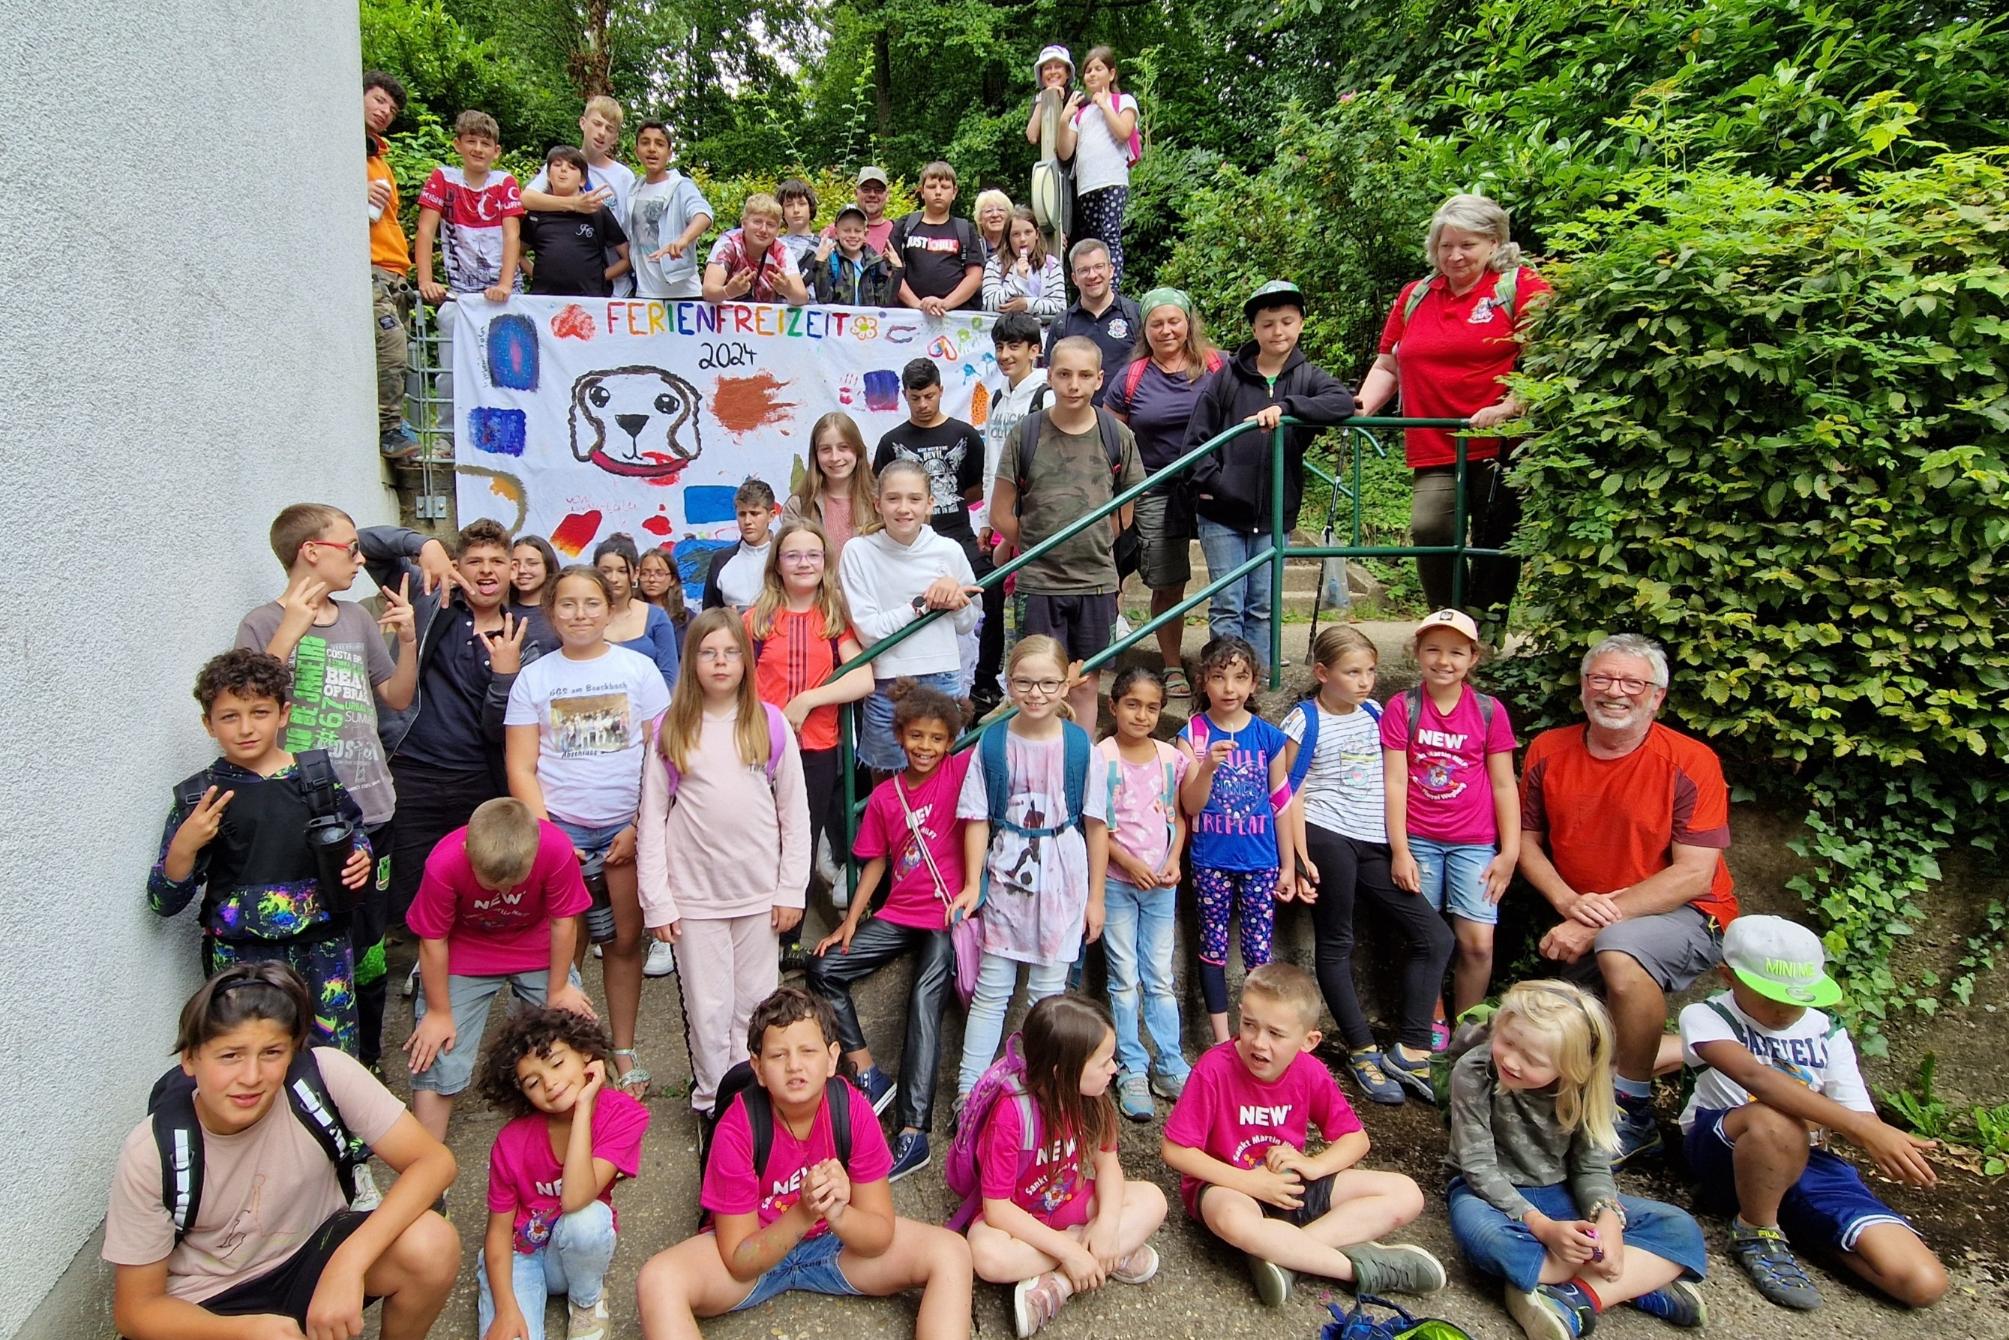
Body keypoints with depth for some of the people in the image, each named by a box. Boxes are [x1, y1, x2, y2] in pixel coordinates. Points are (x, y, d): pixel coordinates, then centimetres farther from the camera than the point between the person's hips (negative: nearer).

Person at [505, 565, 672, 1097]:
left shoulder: (639, 669, 2)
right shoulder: (533, 678, 4)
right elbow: (521, 768, 3)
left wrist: (643, 827, -5)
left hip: (628, 825, 0)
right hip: (560, 827, 0)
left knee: (626, 939, 6)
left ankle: (624, 1050, 19)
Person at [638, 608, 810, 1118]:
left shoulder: (770, 724, 1)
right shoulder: (671, 730, 0)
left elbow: (795, 812, 3)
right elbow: (652, 817, 0)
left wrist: (791, 889, -1)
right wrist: (656, 900, -5)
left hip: (760, 892, 1)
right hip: (695, 893, 0)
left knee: (756, 1004, 9)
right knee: (707, 1008, 7)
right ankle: (712, 1101, 24)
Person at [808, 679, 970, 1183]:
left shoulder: (960, 771, -6)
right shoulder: (885, 796, 4)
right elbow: (877, 861, 11)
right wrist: (850, 920, 6)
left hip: (946, 917, -5)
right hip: (898, 914, 5)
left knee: (924, 1006, -17)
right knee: (823, 968, -1)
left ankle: (912, 1133, -14)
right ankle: (869, 1075, 6)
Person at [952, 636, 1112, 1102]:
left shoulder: (1081, 747, -7)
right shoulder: (992, 743, -5)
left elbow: (1096, 824, -2)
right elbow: (978, 818, -2)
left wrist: (1095, 896, 0)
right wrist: (973, 883, -7)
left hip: (1062, 882, 0)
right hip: (1005, 877, 1)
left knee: (1048, 991, 9)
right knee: (991, 990, 7)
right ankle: (967, 1091, 17)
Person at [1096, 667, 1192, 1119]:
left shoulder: (1171, 757, 2)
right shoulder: (1101, 757, -10)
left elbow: (1177, 815, 8)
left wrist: (1173, 860, -7)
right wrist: (1129, 863, -17)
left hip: (1161, 882, 3)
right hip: (1116, 881, -3)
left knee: (1161, 977, 11)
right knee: (1125, 978, 5)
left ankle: (1170, 1066, 21)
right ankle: (1132, 1072, 14)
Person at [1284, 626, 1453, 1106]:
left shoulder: (1375, 713, 12)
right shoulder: (1305, 721, -4)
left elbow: (1390, 779, 19)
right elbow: (1292, 795, -6)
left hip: (1374, 842, 6)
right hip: (1327, 838, -6)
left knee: (1434, 936, 2)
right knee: (1335, 943, 1)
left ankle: (1410, 1050, 5)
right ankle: (1363, 1052, 14)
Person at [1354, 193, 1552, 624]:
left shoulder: (1521, 287, 4)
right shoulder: (1414, 297, 17)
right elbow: (1387, 366, 22)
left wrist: (1508, 408, -18)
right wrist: (1362, 407, 5)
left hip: (1501, 447, -3)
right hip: (1433, 450, 3)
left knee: (1495, 546, 2)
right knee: (1427, 529, -18)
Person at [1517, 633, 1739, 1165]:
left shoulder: (1690, 762, -15)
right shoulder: (1548, 751, -3)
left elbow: (1695, 874, -20)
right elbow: (1527, 840, 4)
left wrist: (1598, 921, -26)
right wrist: (1568, 902, -16)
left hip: (1682, 917, -5)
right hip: (1587, 935, 6)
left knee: (1620, 951, -39)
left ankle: (1635, 1118, -18)